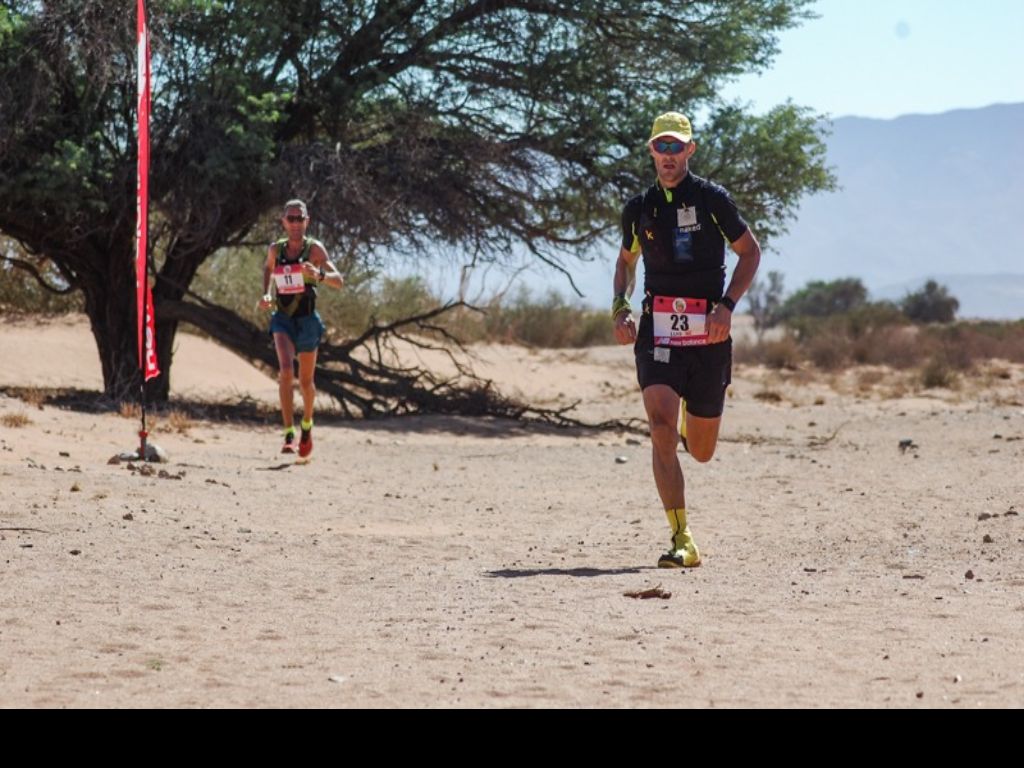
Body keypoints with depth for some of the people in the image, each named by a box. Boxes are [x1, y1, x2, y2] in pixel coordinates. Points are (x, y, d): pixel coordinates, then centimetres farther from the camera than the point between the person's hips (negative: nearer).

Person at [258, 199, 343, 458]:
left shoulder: (314, 248, -6)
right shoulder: (275, 249, 3)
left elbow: (339, 280, -14)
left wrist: (319, 275, -35)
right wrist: (266, 294, 9)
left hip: (307, 319, -1)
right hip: (282, 318, 1)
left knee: (305, 381, 11)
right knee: (286, 370, -23)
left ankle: (306, 425, 40)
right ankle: (289, 434, -25)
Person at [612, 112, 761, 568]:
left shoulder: (712, 200, 1)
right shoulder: (639, 209, 9)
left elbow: (750, 252, 7)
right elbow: (626, 260, 24)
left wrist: (726, 305, -7)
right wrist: (620, 308, 6)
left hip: (708, 333, 0)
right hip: (657, 331, 1)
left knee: (701, 451, 8)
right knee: (661, 428, -20)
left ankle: (688, 432, 49)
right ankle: (682, 542, -20)